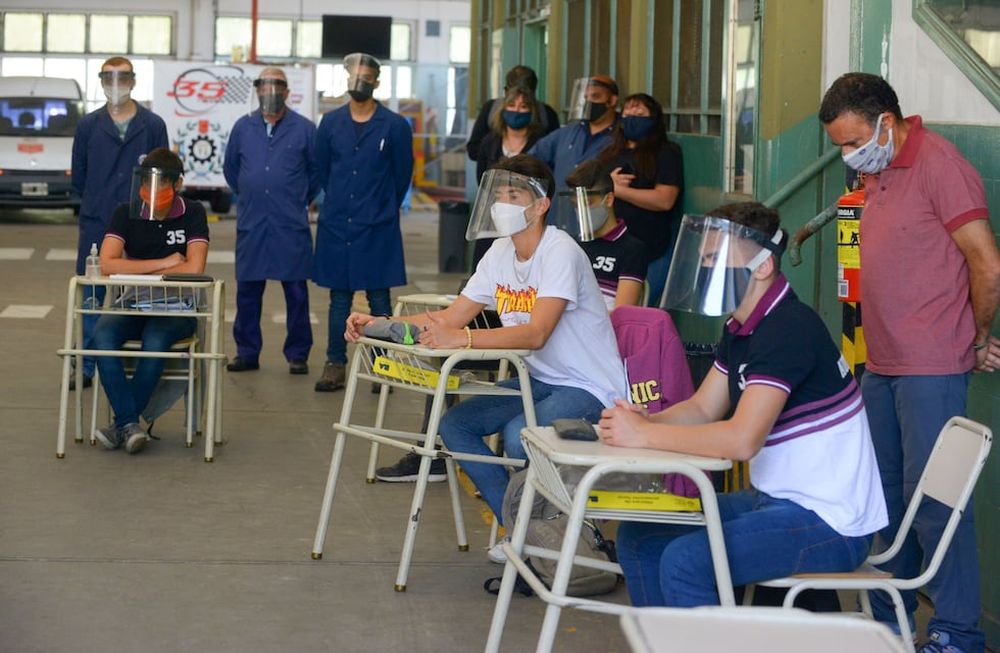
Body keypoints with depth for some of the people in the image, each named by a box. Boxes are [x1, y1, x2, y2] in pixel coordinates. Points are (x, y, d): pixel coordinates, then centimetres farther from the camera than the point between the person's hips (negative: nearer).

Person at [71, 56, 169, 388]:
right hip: (96, 226, 1)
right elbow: (78, 177, 12)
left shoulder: (153, 125, 2)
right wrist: (97, 204, 12)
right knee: (91, 296, 2)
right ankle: (88, 367, 9)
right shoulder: (88, 125, 6)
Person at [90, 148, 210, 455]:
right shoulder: (126, 214, 3)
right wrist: (165, 263, -10)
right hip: (132, 304, 2)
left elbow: (194, 269, -14)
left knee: (155, 340, -35)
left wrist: (139, 274, -9)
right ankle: (129, 423, -30)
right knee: (102, 334, -30)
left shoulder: (193, 214, -2)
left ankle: (122, 424, -20)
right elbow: (107, 264, -10)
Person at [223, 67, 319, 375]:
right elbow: (230, 168, 22)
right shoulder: (243, 127, 8)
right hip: (251, 223, 2)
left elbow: (317, 171, 11)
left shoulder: (304, 129, 1)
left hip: (291, 225, -2)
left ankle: (297, 355, 8)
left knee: (296, 292, 1)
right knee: (247, 290, 4)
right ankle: (247, 352, 14)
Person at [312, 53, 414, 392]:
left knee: (378, 298, 0)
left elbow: (403, 175, 6)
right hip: (336, 224, 3)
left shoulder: (394, 126, -3)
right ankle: (335, 366, 12)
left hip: (378, 227, -3)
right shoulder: (330, 123, 6)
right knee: (339, 297, 7)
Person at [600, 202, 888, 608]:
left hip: (831, 524, -10)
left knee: (685, 561, -25)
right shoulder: (741, 328, 9)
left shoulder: (788, 330, -22)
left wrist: (644, 434, -24)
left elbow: (743, 439, -31)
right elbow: (703, 409, 14)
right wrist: (644, 420, -7)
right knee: (638, 538, 8)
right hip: (777, 500, 10)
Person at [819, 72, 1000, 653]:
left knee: (932, 495, -6)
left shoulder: (939, 166, -14)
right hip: (881, 365, 9)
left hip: (930, 369, -9)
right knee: (887, 491, 14)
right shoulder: (877, 173, 14)